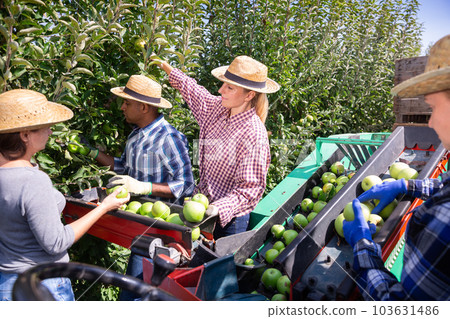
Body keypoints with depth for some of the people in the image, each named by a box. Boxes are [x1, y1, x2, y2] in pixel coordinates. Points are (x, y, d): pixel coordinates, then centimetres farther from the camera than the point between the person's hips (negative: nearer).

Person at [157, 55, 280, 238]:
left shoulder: (254, 135, -25)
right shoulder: (218, 108, -3)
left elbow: (250, 189, -23)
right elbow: (192, 90, 18)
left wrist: (218, 208, -35)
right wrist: (166, 66, 28)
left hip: (229, 216, -7)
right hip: (204, 201, 7)